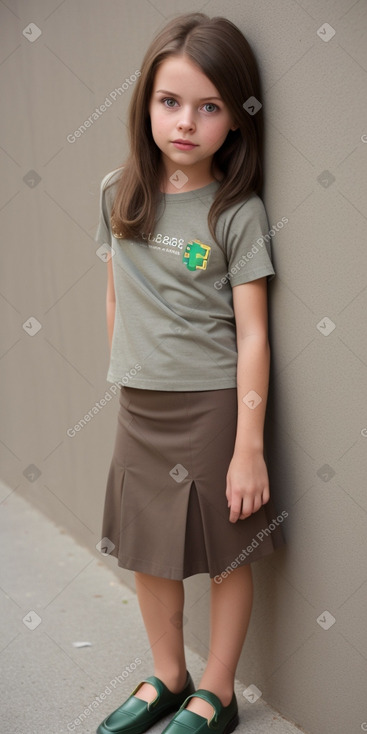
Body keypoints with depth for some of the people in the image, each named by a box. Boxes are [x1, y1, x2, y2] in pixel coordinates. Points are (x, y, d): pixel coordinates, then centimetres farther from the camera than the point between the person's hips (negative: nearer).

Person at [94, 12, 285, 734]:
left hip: (213, 405, -4)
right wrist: (125, 377, 14)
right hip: (139, 407, 5)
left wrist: (249, 446, -15)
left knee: (226, 556, 8)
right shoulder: (120, 192, 0)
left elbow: (252, 333, -13)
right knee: (147, 551, 16)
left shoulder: (238, 213, -12)